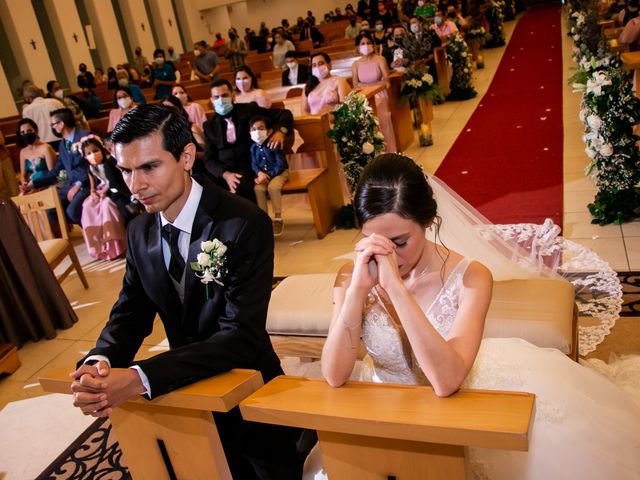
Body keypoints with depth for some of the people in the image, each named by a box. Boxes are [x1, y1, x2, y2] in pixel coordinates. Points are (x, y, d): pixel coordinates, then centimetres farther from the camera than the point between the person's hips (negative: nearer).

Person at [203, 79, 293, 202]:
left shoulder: (249, 110, 5)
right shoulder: (210, 125, 11)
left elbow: (284, 114, 8)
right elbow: (209, 159, 6)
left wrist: (280, 131, -15)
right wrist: (225, 174, -14)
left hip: (249, 168, -2)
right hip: (222, 172, 3)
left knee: (240, 188, -36)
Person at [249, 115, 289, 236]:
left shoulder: (274, 145, -15)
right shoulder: (254, 147, 2)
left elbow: (280, 165, -16)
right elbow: (254, 164, 6)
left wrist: (268, 175, -23)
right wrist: (260, 173, -17)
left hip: (280, 172, -5)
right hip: (263, 174, 5)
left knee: (273, 187, -33)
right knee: (258, 188, -23)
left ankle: (278, 218, -18)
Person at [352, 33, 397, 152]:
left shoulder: (380, 59, -1)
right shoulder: (355, 64, 5)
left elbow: (386, 80, -9)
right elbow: (355, 85, -2)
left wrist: (365, 85, -11)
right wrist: (377, 83, -13)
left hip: (379, 96, -1)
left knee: (382, 125, -15)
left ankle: (387, 151, -7)